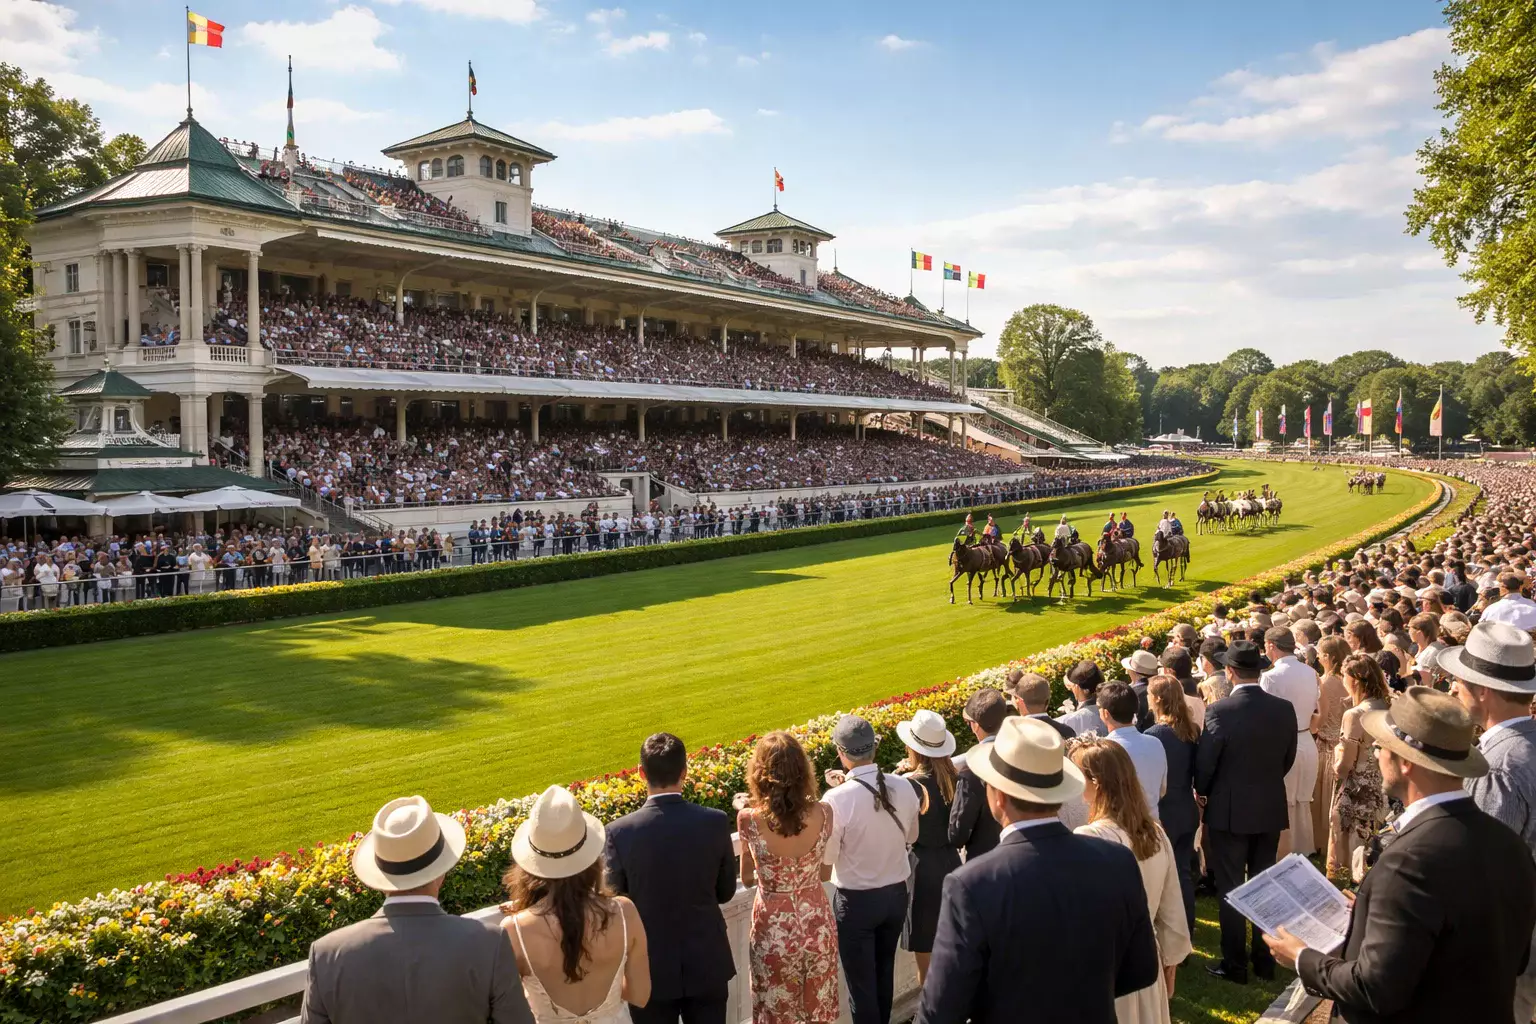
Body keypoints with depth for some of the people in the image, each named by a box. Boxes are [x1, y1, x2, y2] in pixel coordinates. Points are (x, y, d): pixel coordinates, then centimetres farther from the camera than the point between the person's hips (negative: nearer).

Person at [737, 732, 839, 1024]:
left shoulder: (749, 819, -22)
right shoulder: (823, 814, -16)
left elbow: (747, 878, -3)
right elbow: (824, 872, 2)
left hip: (774, 932, -2)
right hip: (818, 926, 2)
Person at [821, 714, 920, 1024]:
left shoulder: (837, 799, -26)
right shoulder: (904, 789, -11)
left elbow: (828, 855, -13)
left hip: (856, 900, -5)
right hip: (896, 893, 5)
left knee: (861, 983, 11)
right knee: (884, 974, 25)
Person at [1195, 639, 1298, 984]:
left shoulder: (1219, 711, -20)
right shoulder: (1284, 709, -6)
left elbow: (1204, 764, -13)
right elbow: (1288, 759, 5)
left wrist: (1204, 794, 6)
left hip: (1229, 812, -4)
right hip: (1271, 809, 5)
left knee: (1231, 888, 6)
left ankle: (1235, 964, 14)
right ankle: (1265, 959, 26)